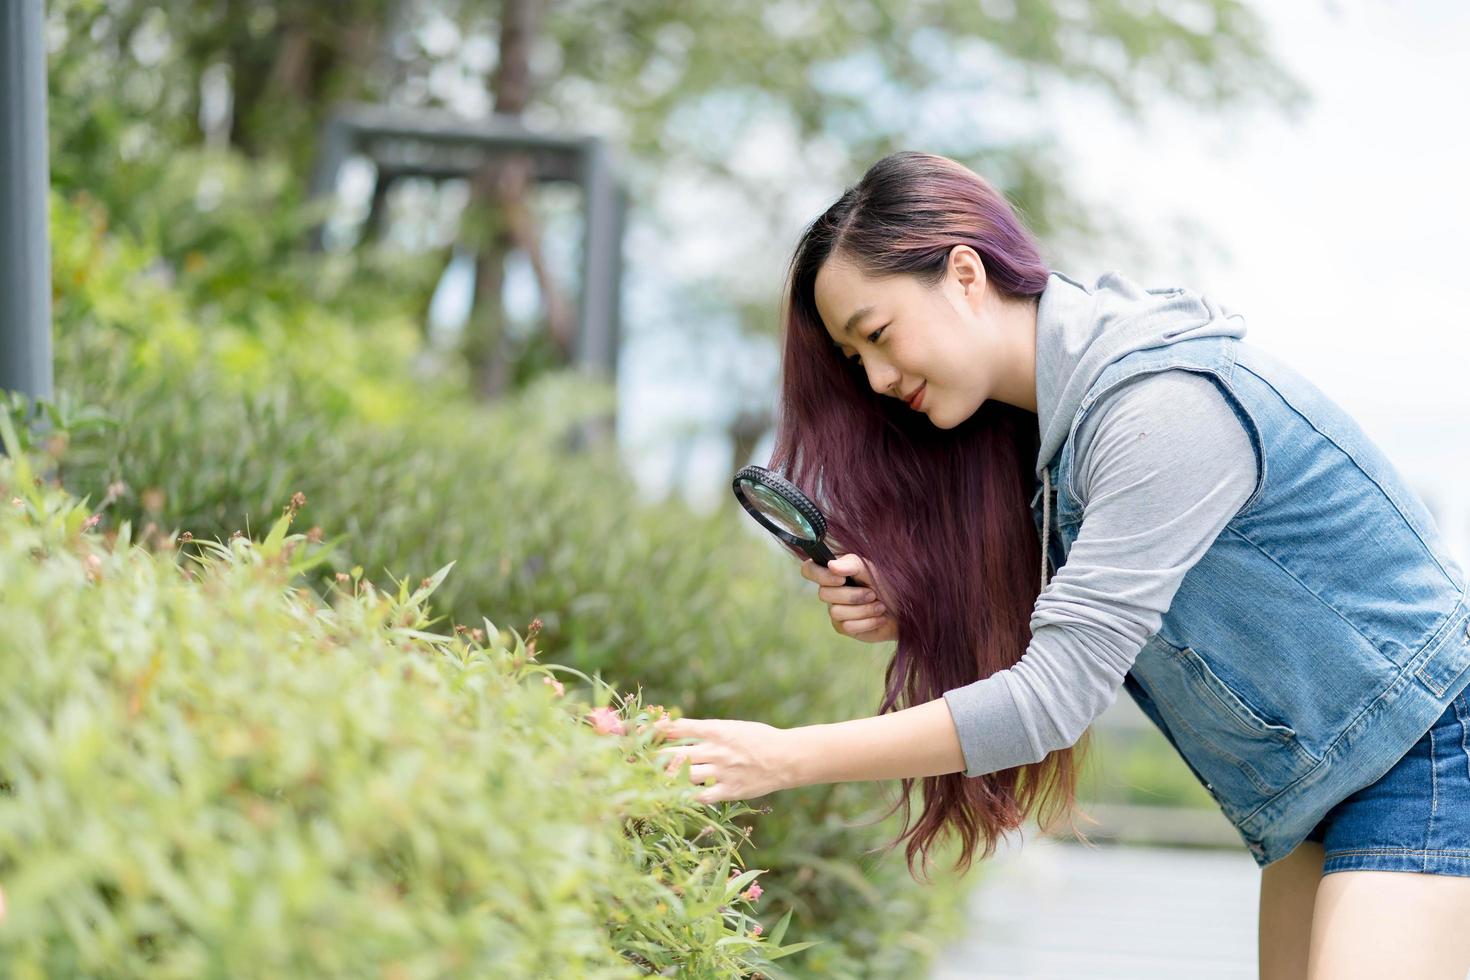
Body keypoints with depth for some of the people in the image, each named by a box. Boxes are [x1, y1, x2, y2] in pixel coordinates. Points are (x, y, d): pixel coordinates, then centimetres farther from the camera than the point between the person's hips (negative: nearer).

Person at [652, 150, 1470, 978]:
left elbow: (1058, 695, -28)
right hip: (1313, 779, 9)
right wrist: (910, 614, -12)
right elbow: (1079, 636, 6)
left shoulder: (1166, 405, -26)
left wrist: (787, 757, -26)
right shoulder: (1057, 411, 3)